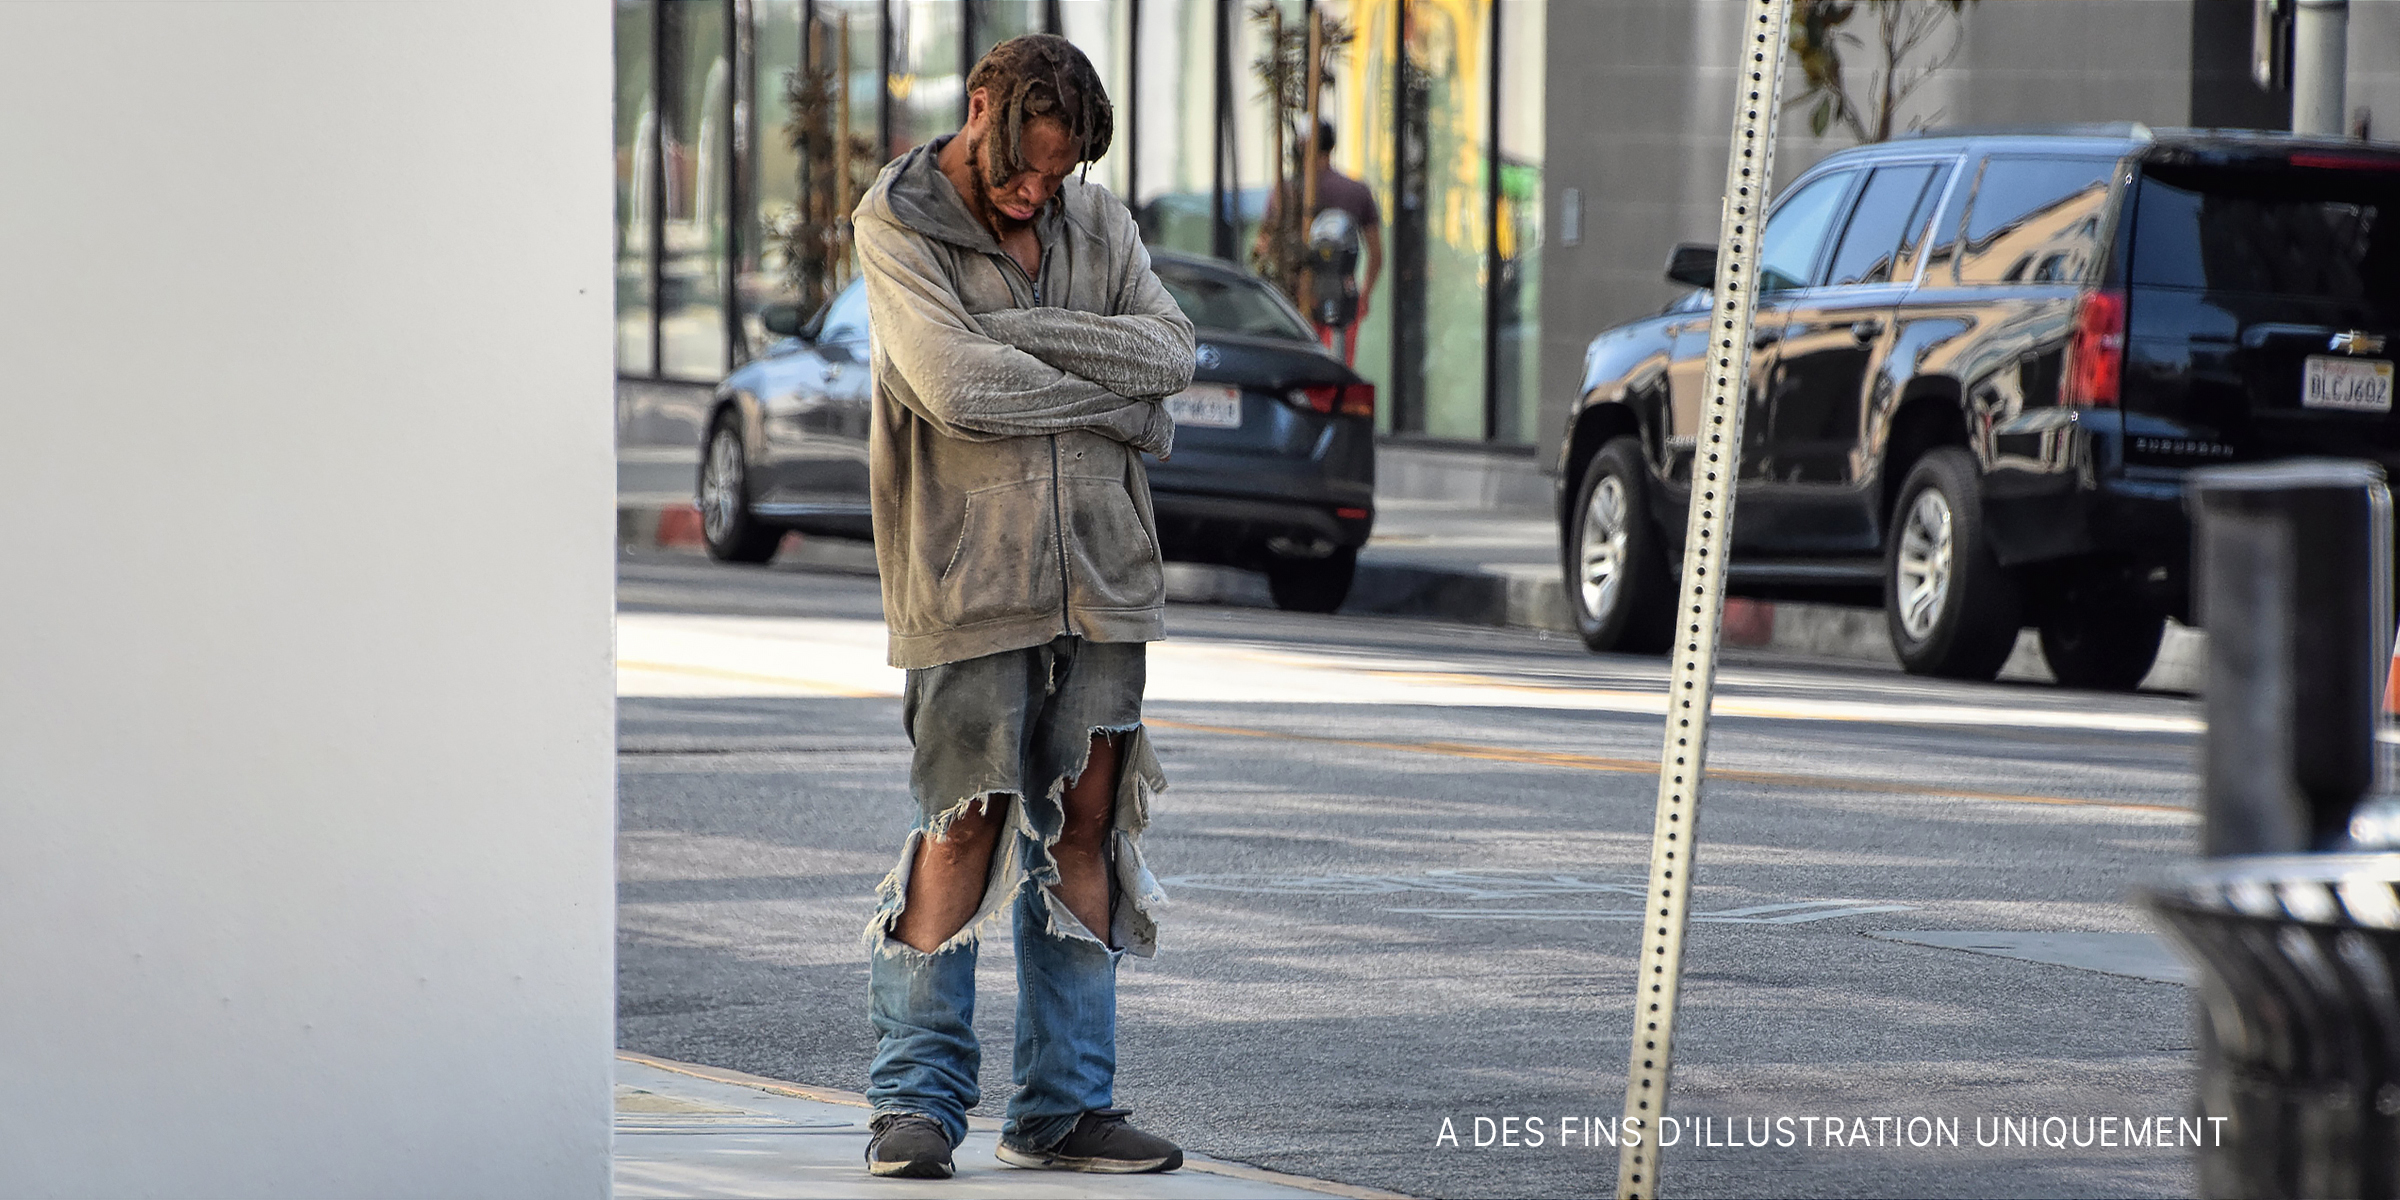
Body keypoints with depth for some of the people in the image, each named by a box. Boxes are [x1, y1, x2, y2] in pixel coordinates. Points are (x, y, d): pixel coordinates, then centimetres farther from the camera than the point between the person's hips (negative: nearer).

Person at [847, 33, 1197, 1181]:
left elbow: (1172, 351, -4)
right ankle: (915, 1102, 1)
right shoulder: (896, 223, -4)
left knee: (1088, 823, 4)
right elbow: (956, 388, -17)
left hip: (1101, 571, 5)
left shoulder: (1097, 220, 11)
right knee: (966, 826, -8)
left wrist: (1016, 333, -13)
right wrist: (1117, 402, -8)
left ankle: (1064, 1107, 10)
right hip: (969, 579, -5)